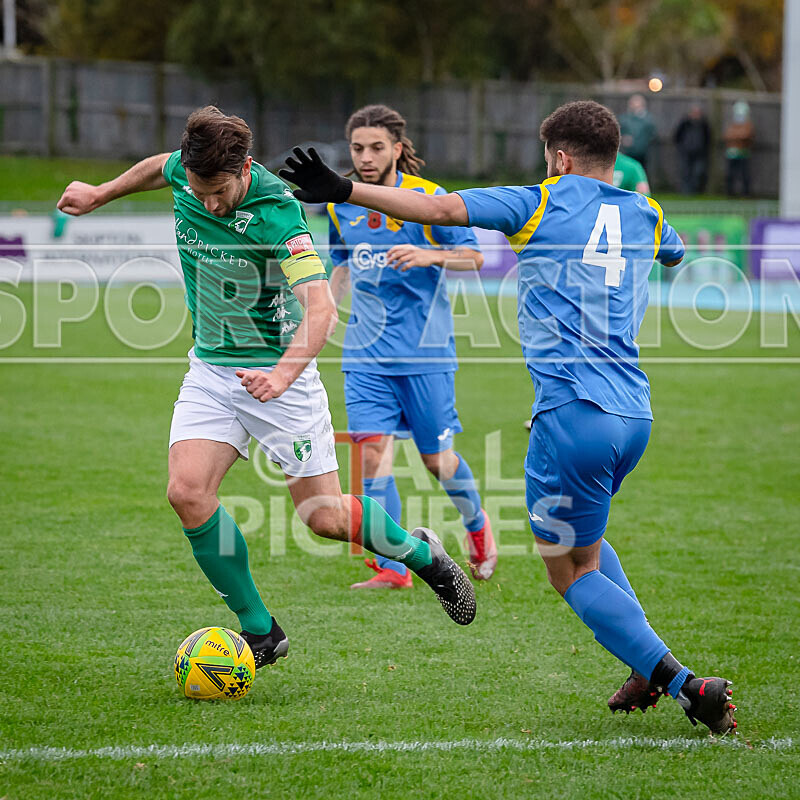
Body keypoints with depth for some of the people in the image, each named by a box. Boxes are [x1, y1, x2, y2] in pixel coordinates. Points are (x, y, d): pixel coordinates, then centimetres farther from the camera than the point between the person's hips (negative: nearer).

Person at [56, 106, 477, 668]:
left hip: (279, 373, -5)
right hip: (211, 369, 5)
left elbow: (320, 309, -35)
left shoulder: (276, 212, -26)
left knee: (325, 517, -3)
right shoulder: (189, 172, -9)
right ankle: (260, 631, -1)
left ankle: (419, 552, 29)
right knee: (188, 493, -16)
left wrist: (281, 375, -50)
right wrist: (100, 194, 29)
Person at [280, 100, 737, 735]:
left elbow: (443, 210, -11)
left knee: (573, 573, 5)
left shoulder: (541, 203, 2)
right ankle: (649, 670, 19)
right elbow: (674, 253, 42)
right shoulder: (647, 215, 17)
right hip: (634, 414, 6)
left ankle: (684, 683, -9)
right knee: (582, 540, 30)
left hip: (572, 414, -6)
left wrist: (345, 191, -11)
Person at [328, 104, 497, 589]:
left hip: (425, 350, -3)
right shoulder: (341, 206, 6)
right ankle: (393, 568, -5)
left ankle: (477, 524, 36)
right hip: (367, 353, 3)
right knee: (373, 449, -10)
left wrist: (428, 256, -25)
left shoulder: (427, 197, -9)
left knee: (436, 458, 4)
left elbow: (473, 257, -7)